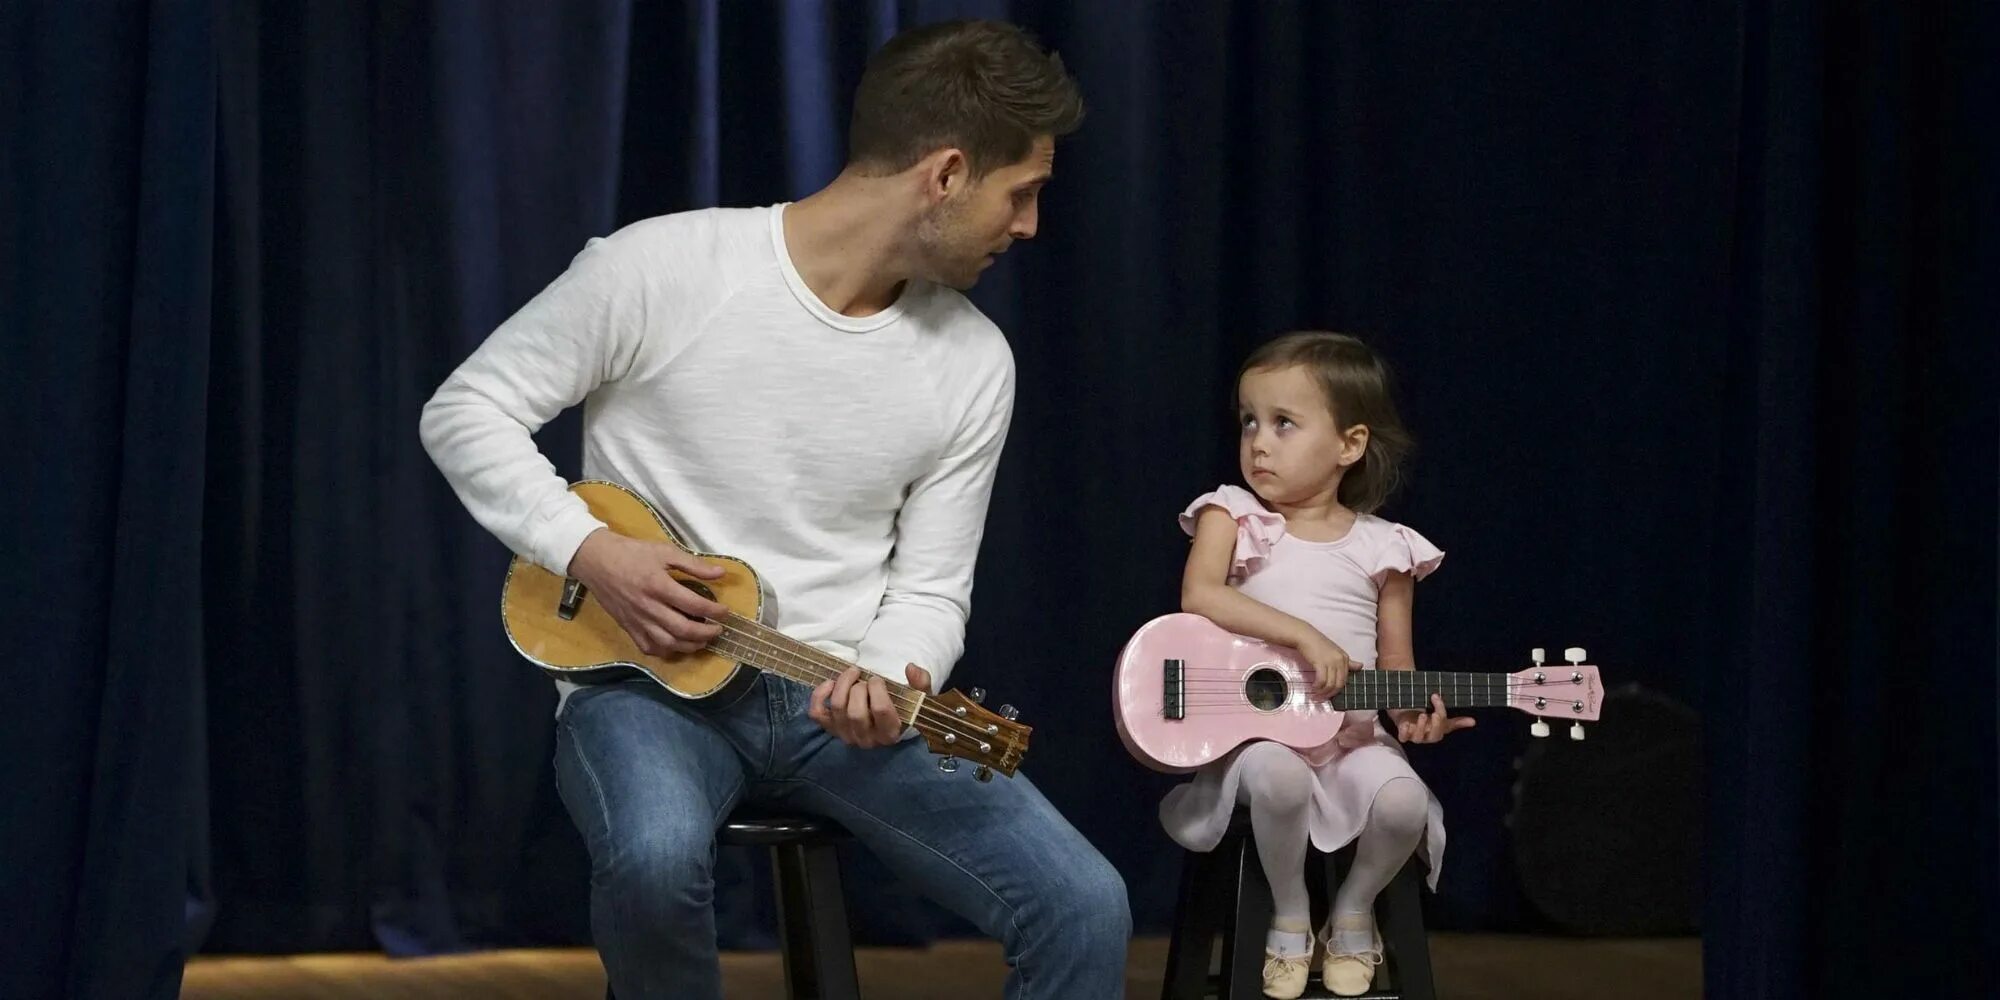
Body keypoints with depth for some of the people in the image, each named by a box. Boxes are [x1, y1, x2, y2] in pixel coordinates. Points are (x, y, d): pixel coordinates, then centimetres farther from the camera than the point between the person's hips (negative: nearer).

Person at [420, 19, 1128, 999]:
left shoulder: (973, 364, 1)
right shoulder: (659, 270, -12)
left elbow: (928, 589, 6)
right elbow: (466, 412, -3)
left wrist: (886, 680, -18)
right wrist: (589, 548, -17)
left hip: (842, 700, 4)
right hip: (650, 683, -4)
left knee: (1083, 907, -18)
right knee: (656, 858, -40)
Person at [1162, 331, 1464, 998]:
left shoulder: (1382, 548, 7)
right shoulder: (1234, 517, 2)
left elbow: (1395, 660, 11)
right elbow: (1198, 597, -16)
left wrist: (1413, 713, -12)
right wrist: (1303, 634, -24)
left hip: (1352, 734, 2)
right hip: (1255, 728, -2)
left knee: (1402, 800, -29)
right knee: (1278, 778, -37)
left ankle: (1353, 912, 3)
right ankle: (1289, 918, -8)